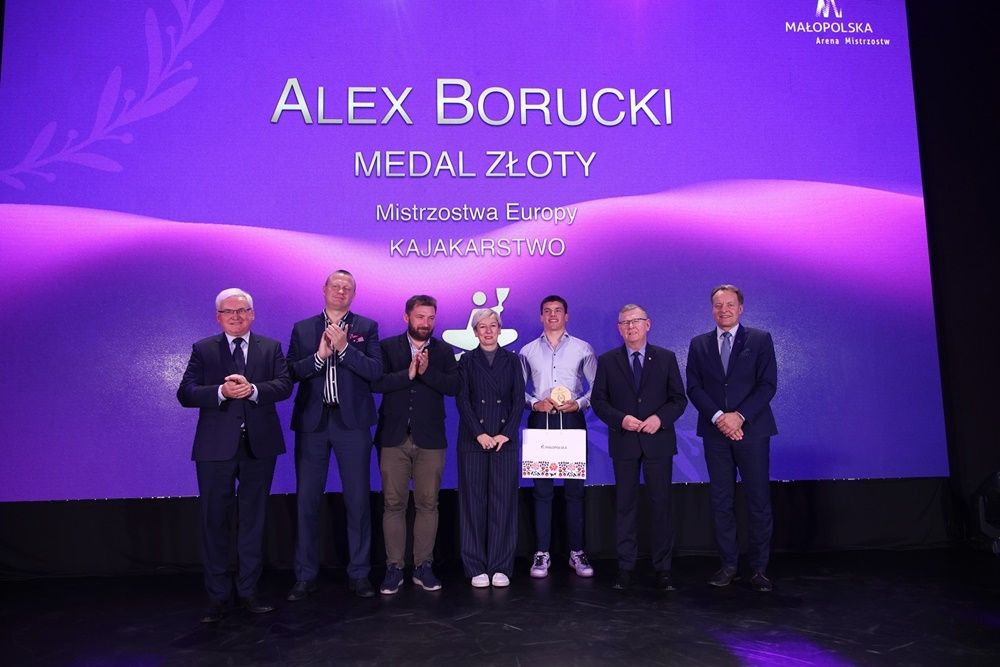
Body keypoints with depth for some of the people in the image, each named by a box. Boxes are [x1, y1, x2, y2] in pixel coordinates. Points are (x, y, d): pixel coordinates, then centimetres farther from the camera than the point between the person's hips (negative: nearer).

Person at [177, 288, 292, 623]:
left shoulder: (271, 347, 7)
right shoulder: (203, 349, 5)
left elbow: (284, 385, -7)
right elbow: (185, 393, -5)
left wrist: (252, 390, -23)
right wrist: (221, 392, -22)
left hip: (259, 445, 1)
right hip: (216, 447, -1)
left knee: (253, 518, 10)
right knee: (215, 520, 6)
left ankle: (248, 591, 23)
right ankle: (218, 595, 19)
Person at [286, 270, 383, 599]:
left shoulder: (367, 327, 6)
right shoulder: (302, 329, 10)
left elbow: (375, 370, -6)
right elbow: (291, 372, 0)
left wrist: (344, 347, -14)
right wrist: (320, 355, -14)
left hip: (351, 422, -1)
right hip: (311, 422, 1)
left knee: (358, 499, 4)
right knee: (307, 500, 6)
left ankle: (359, 573, 16)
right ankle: (305, 576, 18)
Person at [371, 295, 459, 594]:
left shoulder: (444, 350, 8)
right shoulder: (388, 347, 4)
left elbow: (454, 385, -6)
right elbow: (376, 382, -10)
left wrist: (426, 371, -18)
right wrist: (408, 374, -18)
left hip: (430, 440, 1)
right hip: (393, 438, -1)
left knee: (428, 504, 5)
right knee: (394, 504, 3)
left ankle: (423, 567, 15)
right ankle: (394, 568, 13)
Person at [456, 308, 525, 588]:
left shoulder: (512, 360, 10)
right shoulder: (467, 360, 7)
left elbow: (518, 400, 4)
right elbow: (462, 400, -1)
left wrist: (505, 434, -8)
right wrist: (479, 434, -11)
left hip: (505, 439, 1)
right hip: (473, 440, -1)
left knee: (503, 503, 1)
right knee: (474, 502, 1)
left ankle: (501, 567, 10)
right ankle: (476, 567, 9)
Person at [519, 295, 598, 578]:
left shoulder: (583, 349, 8)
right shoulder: (527, 351, 11)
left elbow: (595, 387, 6)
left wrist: (578, 404, -10)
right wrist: (534, 403, -7)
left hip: (572, 420, 0)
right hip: (539, 421, 1)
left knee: (575, 488, 1)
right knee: (542, 489, 2)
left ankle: (577, 552, 10)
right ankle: (541, 553, 8)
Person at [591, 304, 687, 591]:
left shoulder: (666, 358, 5)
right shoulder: (607, 361, 5)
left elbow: (679, 398, 4)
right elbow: (598, 400, 2)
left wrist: (660, 418, -14)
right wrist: (620, 419, -14)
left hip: (658, 440, 0)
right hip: (624, 442, 0)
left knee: (661, 504, 4)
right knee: (625, 505, 6)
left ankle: (663, 568, 14)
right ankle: (625, 567, 15)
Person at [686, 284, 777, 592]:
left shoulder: (760, 340, 3)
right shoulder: (699, 344, 9)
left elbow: (768, 385, -4)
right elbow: (693, 387, 2)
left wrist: (739, 416, -15)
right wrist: (718, 417, -12)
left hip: (752, 430, -2)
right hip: (715, 432, 2)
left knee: (759, 502, 2)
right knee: (721, 502, 7)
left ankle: (759, 568, 13)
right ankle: (728, 564, 17)